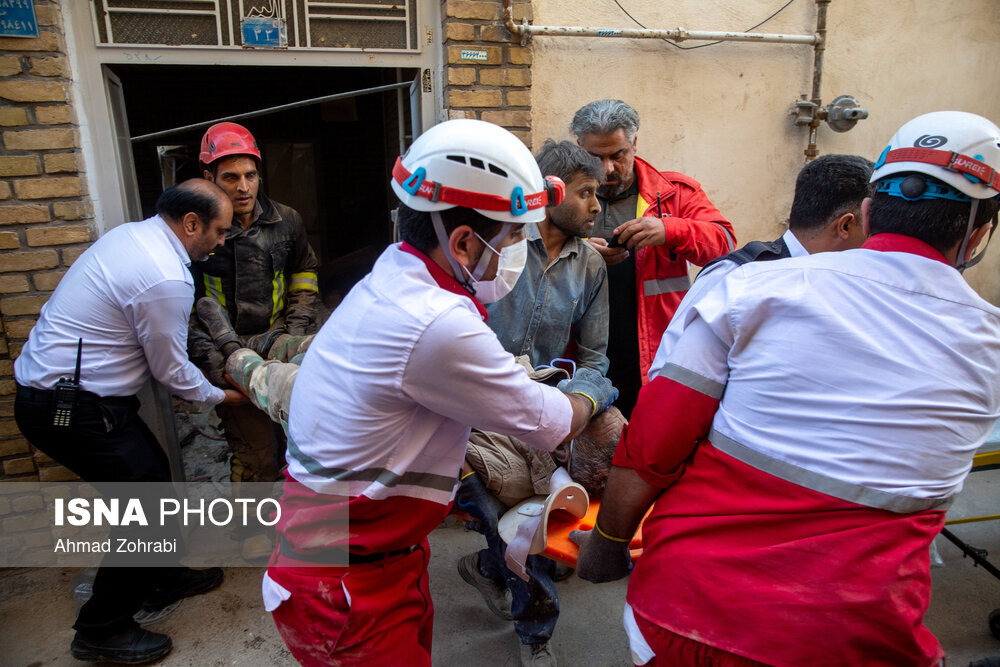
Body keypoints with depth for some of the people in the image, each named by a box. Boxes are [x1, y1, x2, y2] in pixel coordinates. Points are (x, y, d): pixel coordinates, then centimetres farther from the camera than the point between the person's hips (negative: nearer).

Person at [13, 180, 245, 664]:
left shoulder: (130, 235, 6)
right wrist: (221, 396, 6)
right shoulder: (165, 279, -25)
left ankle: (161, 579, 39)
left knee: (152, 474, 20)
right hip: (70, 410, -10)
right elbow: (171, 371, -13)